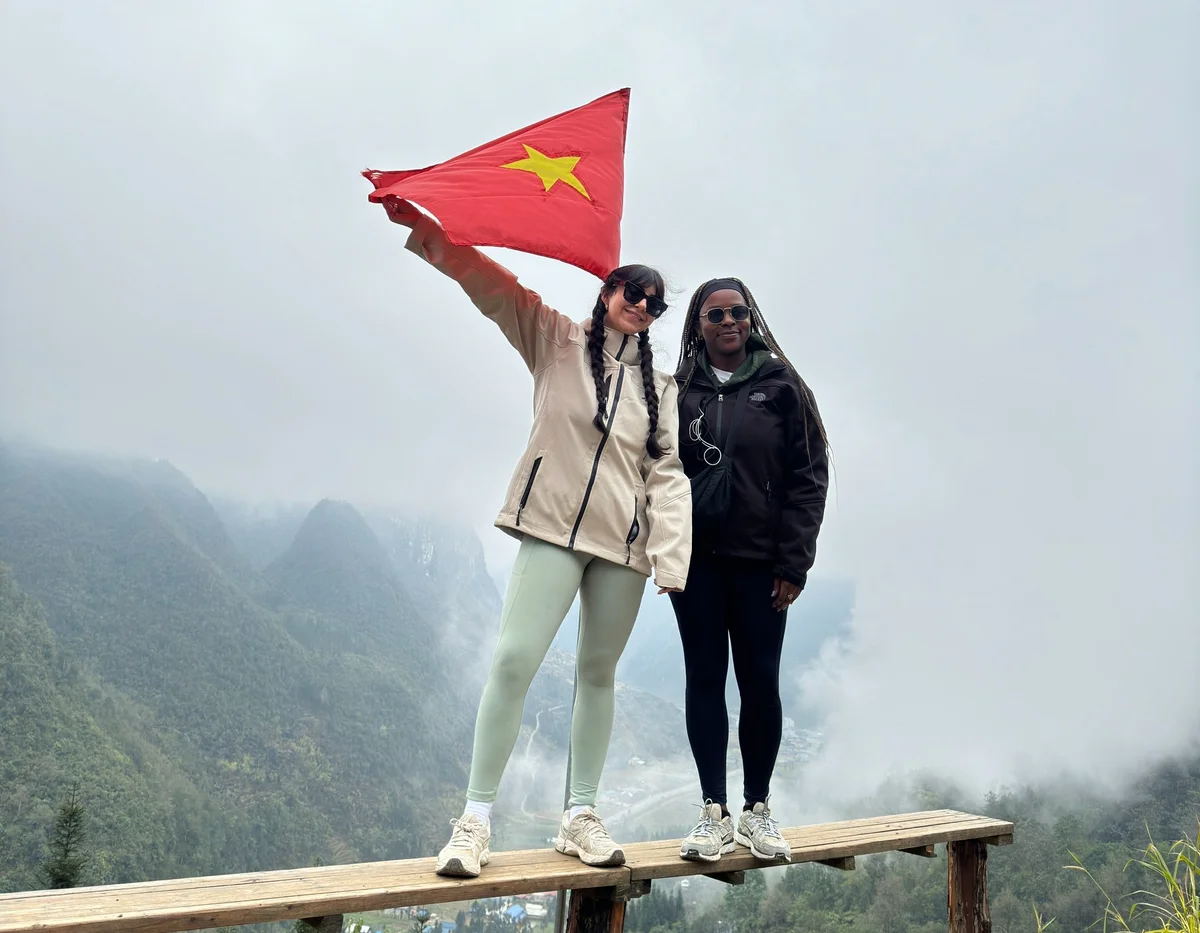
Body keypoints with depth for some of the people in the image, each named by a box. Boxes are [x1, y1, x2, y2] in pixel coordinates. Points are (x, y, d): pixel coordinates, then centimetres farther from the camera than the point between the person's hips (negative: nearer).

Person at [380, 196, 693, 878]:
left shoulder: (662, 388, 14)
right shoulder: (557, 342, 9)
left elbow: (670, 474, 5)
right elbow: (486, 280, 2)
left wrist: (672, 560, -7)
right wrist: (417, 223, -8)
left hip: (625, 541, 3)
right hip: (554, 527, -3)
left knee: (598, 673, 10)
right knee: (514, 659, -13)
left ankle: (580, 817, 20)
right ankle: (476, 820, -3)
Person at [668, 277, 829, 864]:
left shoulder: (781, 387, 2)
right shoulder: (680, 392, 7)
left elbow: (809, 478, -1)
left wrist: (793, 563, -8)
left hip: (760, 561, -1)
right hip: (695, 558, 2)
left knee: (760, 681, 1)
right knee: (705, 680, 4)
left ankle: (757, 810, 16)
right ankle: (714, 812, 12)